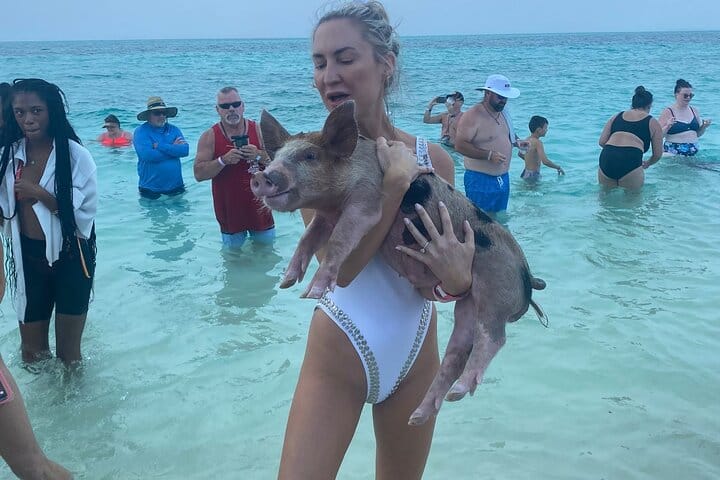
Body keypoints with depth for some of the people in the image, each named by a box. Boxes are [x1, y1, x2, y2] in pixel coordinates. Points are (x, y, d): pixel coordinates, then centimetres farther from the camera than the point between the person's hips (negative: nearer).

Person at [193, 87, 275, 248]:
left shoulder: (259, 130, -3)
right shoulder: (209, 137, -6)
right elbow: (198, 174, -11)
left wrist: (259, 155, -21)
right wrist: (223, 160, -24)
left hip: (258, 203, 1)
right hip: (229, 208, -1)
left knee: (267, 243, 15)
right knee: (233, 248, 13)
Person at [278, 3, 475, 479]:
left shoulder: (432, 158, -7)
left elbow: (449, 266, 0)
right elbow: (340, 266, -23)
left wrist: (459, 280, -22)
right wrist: (396, 181, -26)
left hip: (416, 353, 3)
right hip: (338, 355, -2)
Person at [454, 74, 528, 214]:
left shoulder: (503, 112, 11)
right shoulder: (473, 116, -16)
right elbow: (459, 145, -22)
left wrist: (517, 142, 4)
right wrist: (489, 155, -26)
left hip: (503, 179, 8)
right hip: (480, 180, -8)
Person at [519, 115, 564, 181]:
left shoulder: (527, 139, 5)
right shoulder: (538, 142, -20)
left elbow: (520, 154, 23)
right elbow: (545, 161, -29)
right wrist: (558, 167, -14)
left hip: (525, 173, 9)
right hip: (532, 176, -9)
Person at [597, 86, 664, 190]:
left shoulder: (616, 117, 25)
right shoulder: (653, 123, 17)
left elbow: (601, 142, 18)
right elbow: (657, 154, 17)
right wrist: (647, 164, 37)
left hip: (606, 159, 4)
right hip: (630, 162, -4)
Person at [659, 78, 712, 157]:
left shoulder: (694, 111, 11)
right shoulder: (668, 112, -6)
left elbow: (697, 134, 20)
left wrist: (704, 127, 2)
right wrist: (667, 127, -24)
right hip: (673, 152, -5)